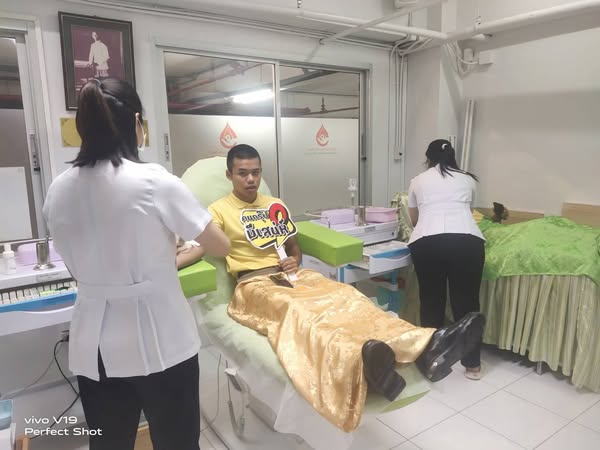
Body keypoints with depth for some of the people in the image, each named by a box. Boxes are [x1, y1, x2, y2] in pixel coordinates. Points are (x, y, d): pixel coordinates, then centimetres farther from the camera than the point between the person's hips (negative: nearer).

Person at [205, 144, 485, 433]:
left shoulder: (276, 205, 20)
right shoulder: (218, 211, 6)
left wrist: (295, 261, 4)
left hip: (292, 276, 5)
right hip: (254, 284, -5)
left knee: (342, 295, -26)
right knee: (293, 310, -39)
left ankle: (425, 347, -48)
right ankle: (363, 363, -71)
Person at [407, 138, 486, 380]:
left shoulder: (418, 181, 22)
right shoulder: (467, 179, 23)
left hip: (427, 243, 0)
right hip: (467, 241, 1)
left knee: (431, 302, 14)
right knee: (466, 302, 11)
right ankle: (473, 364, 22)